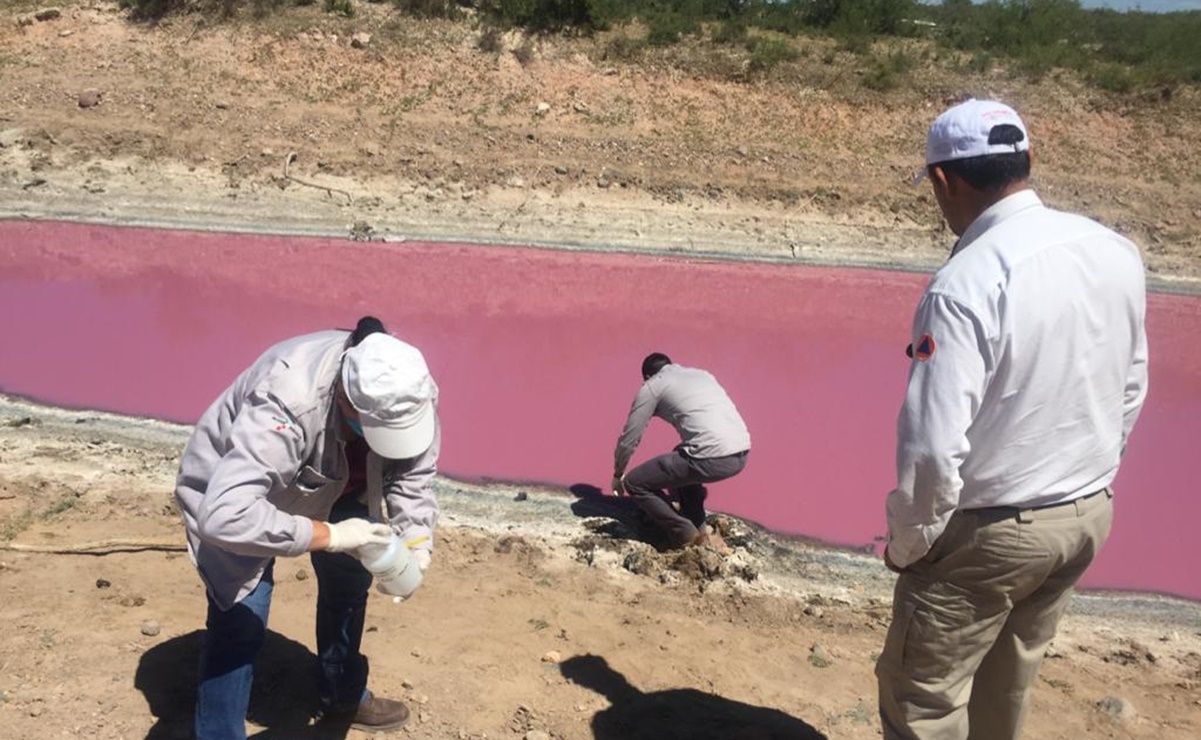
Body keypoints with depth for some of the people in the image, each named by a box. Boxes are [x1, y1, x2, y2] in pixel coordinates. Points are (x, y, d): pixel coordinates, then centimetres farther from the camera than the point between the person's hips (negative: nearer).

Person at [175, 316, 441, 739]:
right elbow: (222, 516, -52)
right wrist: (328, 535, -48)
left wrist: (416, 541, -29)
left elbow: (412, 471, -13)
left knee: (349, 580, 16)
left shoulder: (411, 392, -28)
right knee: (240, 620, -11)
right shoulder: (285, 403, -47)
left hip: (327, 485, 6)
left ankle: (342, 697, 41)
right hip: (232, 490, -6)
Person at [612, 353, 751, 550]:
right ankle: (700, 531, 31)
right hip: (741, 454, 7)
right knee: (681, 461, 36)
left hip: (712, 458, -7)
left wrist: (618, 475, 32)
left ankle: (685, 536, 11)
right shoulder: (702, 374, 29)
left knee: (634, 483, 8)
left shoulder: (651, 386, 11)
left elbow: (629, 439, 14)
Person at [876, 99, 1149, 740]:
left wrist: (907, 544, -9)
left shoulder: (966, 285, -25)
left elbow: (933, 446, -25)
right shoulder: (1116, 253, -1)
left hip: (989, 533, -7)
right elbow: (1131, 391, 10)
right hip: (1089, 515, 8)